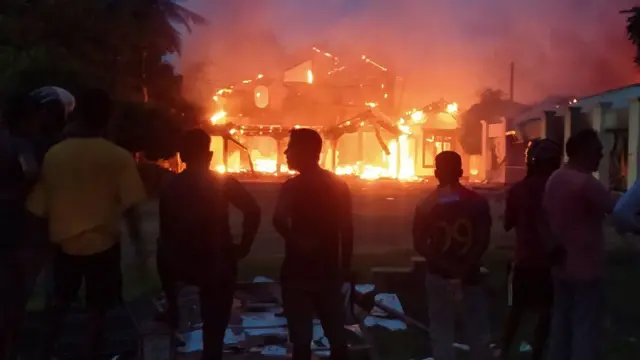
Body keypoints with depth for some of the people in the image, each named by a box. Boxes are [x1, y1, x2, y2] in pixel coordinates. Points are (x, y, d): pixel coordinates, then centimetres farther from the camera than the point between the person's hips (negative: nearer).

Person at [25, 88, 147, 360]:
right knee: (98, 308, 10)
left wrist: (53, 232, 17)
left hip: (65, 242, 3)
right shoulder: (119, 157, -13)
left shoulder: (54, 153, -4)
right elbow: (130, 205, -14)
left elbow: (39, 206, 1)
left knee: (60, 302, 23)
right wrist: (137, 239, -2)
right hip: (103, 242, -3)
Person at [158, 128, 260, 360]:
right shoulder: (223, 182, -4)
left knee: (164, 252, 36)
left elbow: (166, 232, 9)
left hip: (181, 266, 3)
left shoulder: (171, 187, 3)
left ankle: (173, 309, 36)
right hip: (218, 265, -2)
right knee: (214, 329, 10)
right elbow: (252, 210, -18)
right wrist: (244, 247, -5)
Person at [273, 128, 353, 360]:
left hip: (299, 270, -5)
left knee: (301, 336, 2)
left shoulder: (293, 186, -11)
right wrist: (345, 266, 16)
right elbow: (347, 229, 9)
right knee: (336, 333, 14)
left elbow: (279, 221, -30)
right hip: (329, 270, 5)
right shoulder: (339, 185, 5)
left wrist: (296, 241, -15)